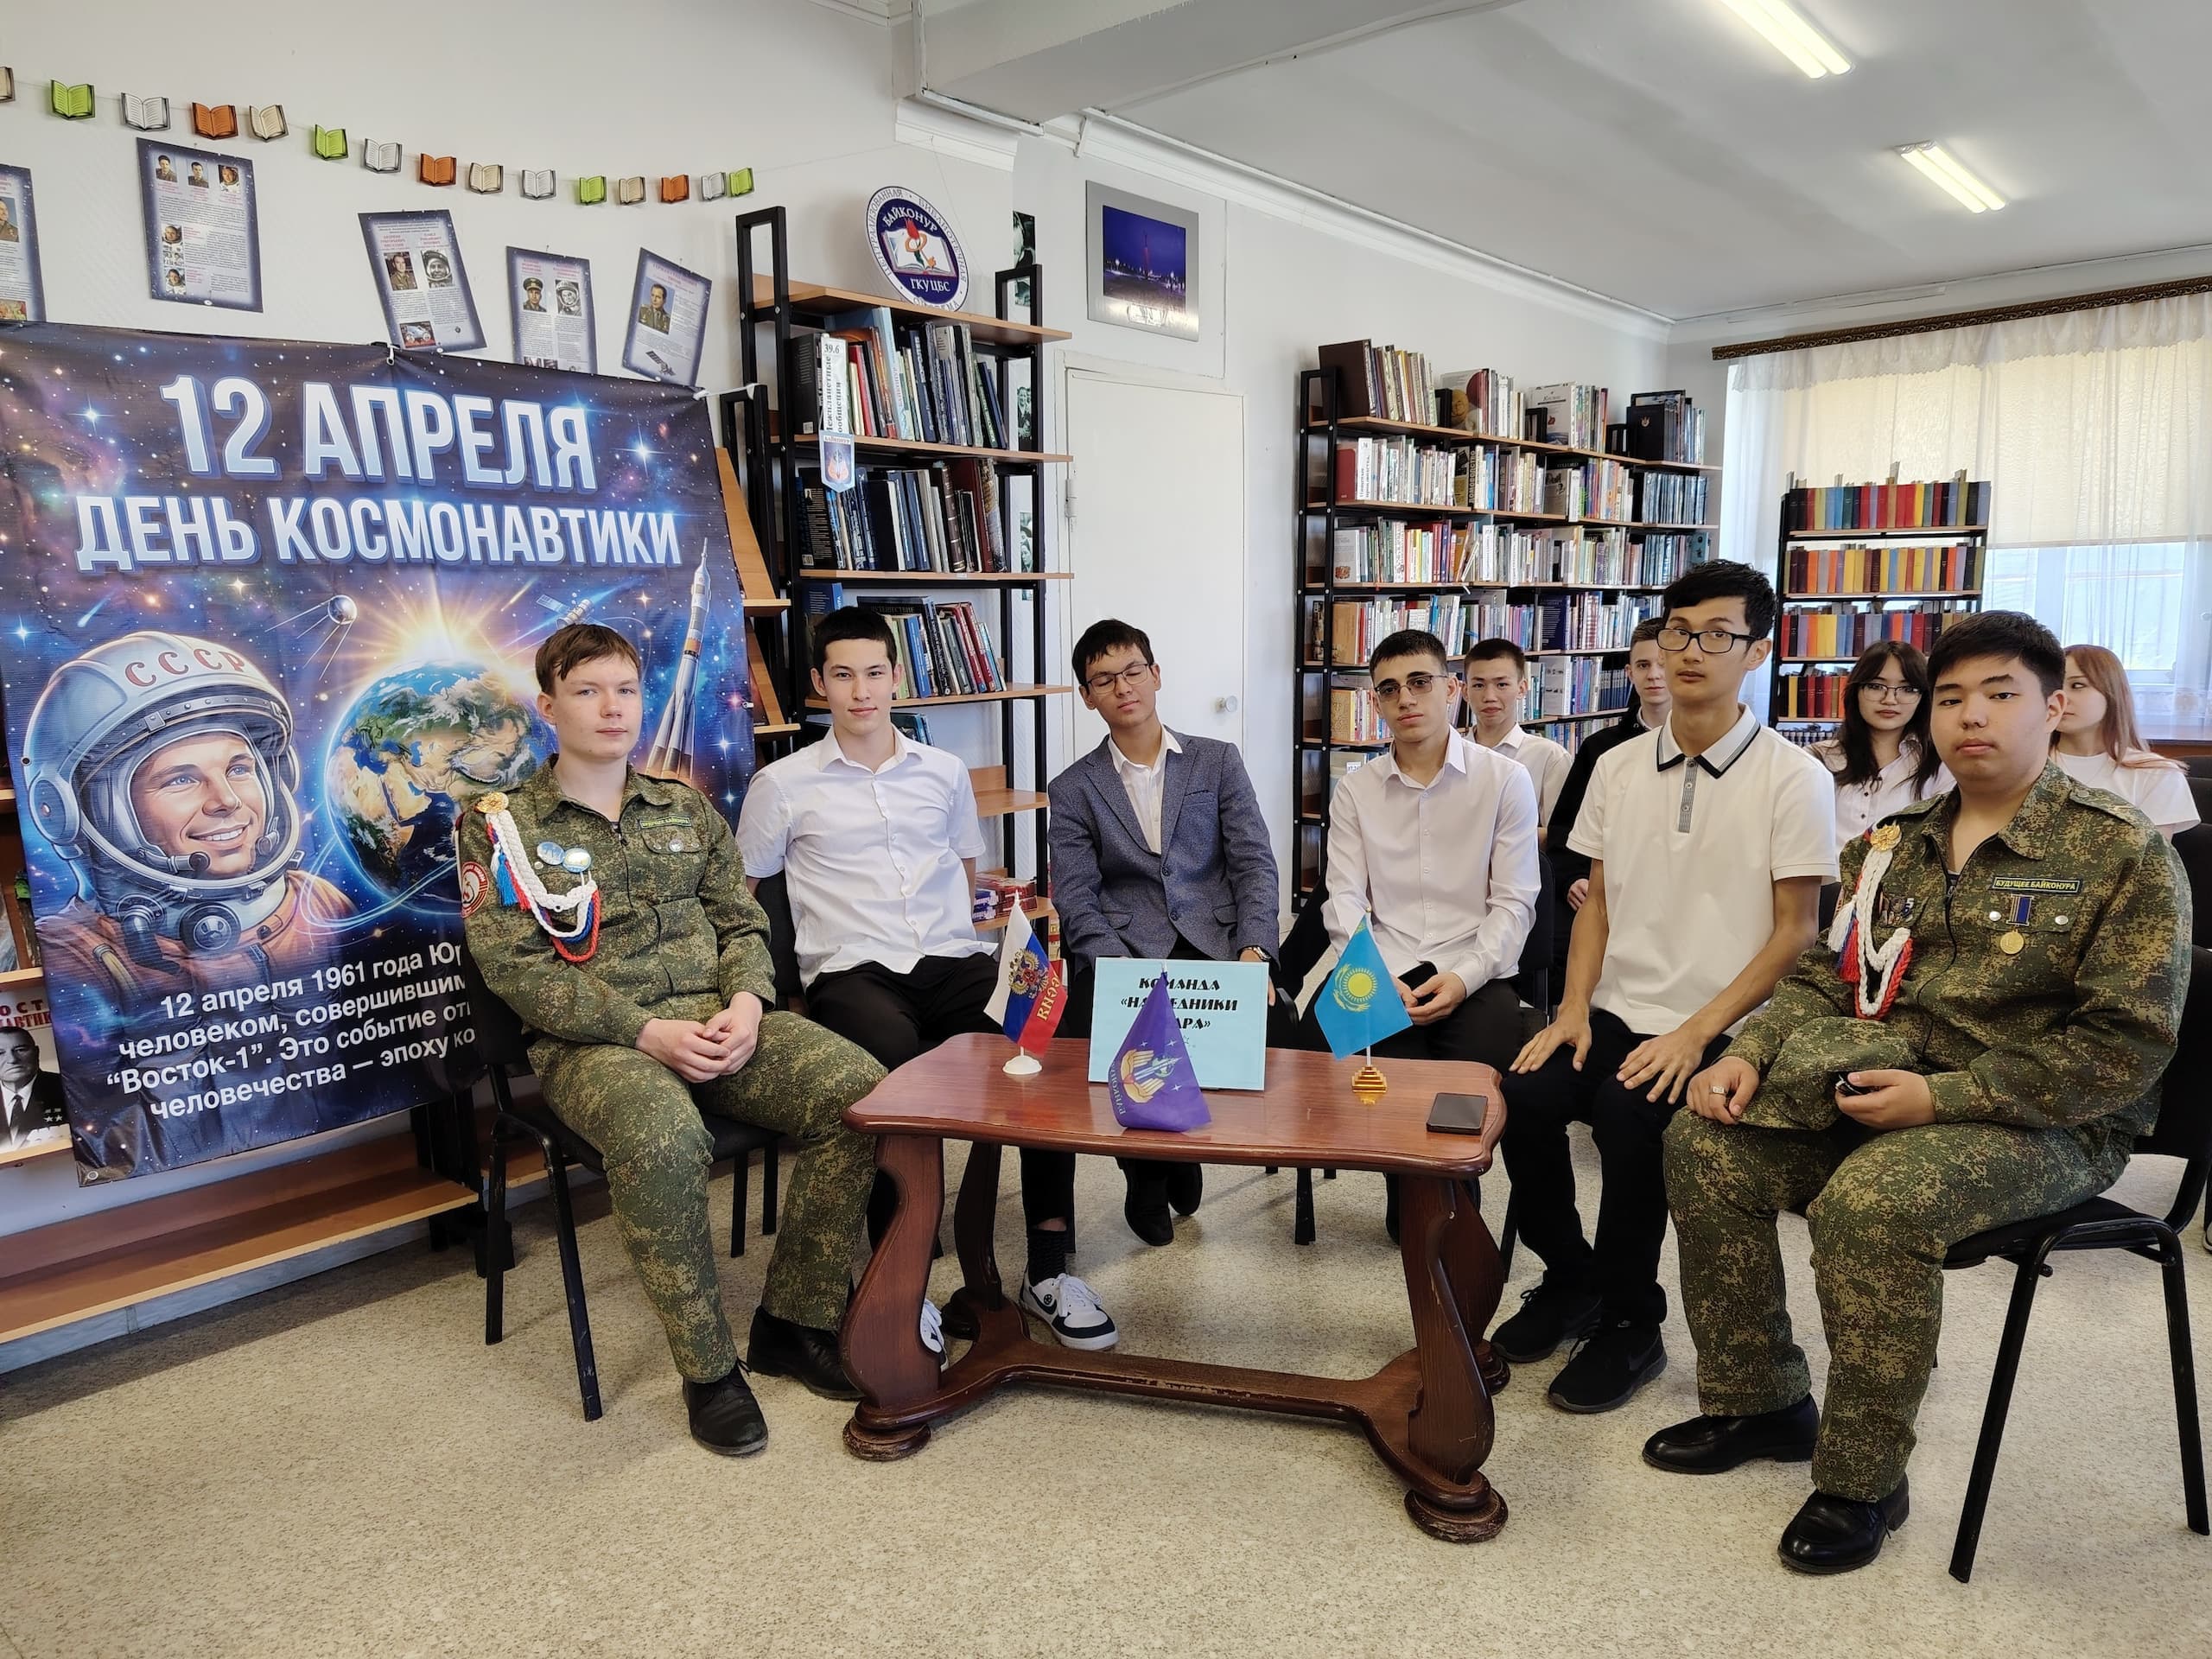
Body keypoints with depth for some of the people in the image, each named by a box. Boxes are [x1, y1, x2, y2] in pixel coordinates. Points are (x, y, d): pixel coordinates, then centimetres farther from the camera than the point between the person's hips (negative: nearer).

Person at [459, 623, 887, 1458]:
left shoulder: (686, 808, 18)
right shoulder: (500, 826, 5)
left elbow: (742, 922, 16)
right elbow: (516, 968, -6)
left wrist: (747, 1002, -8)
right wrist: (647, 1031, -17)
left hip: (717, 1021, 5)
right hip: (592, 1042, -4)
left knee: (859, 1090, -21)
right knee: (663, 1138, -39)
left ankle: (792, 1323, -4)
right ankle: (709, 1368, -16)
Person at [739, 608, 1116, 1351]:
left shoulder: (944, 773, 18)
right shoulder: (783, 786, 9)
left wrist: (968, 929, 11)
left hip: (954, 959, 3)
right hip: (853, 973, -3)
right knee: (898, 1066, -38)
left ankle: (1048, 1267, -18)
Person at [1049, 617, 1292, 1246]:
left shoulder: (1219, 762, 12)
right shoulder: (1072, 790, 9)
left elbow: (1254, 863, 4)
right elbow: (1076, 900, 0)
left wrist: (1254, 950, -14)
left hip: (1214, 941, 1)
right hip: (1124, 949, -1)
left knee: (1277, 1028, -27)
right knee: (1086, 1039, -31)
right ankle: (1146, 1169, 2)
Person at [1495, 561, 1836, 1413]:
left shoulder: (1793, 778, -4)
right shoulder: (1619, 767, 10)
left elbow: (1795, 931, -6)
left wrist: (1696, 1031, -16)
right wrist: (1574, 1007, -1)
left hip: (1719, 1032, -4)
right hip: (1617, 1014, 4)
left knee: (1627, 1114, -31)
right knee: (1522, 1095, -22)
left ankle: (1630, 1322, -4)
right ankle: (1570, 1278, 7)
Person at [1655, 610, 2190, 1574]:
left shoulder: (2125, 854, -8)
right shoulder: (1897, 846, 10)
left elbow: (2125, 1044, -15)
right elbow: (1826, 978, 13)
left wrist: (1942, 1097, -22)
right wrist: (1750, 1055, -6)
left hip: (2041, 1124, -6)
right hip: (1881, 1085, 7)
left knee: (1871, 1203, -34)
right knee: (1705, 1145, -9)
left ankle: (1861, 1483, -12)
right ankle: (1759, 1403, 7)